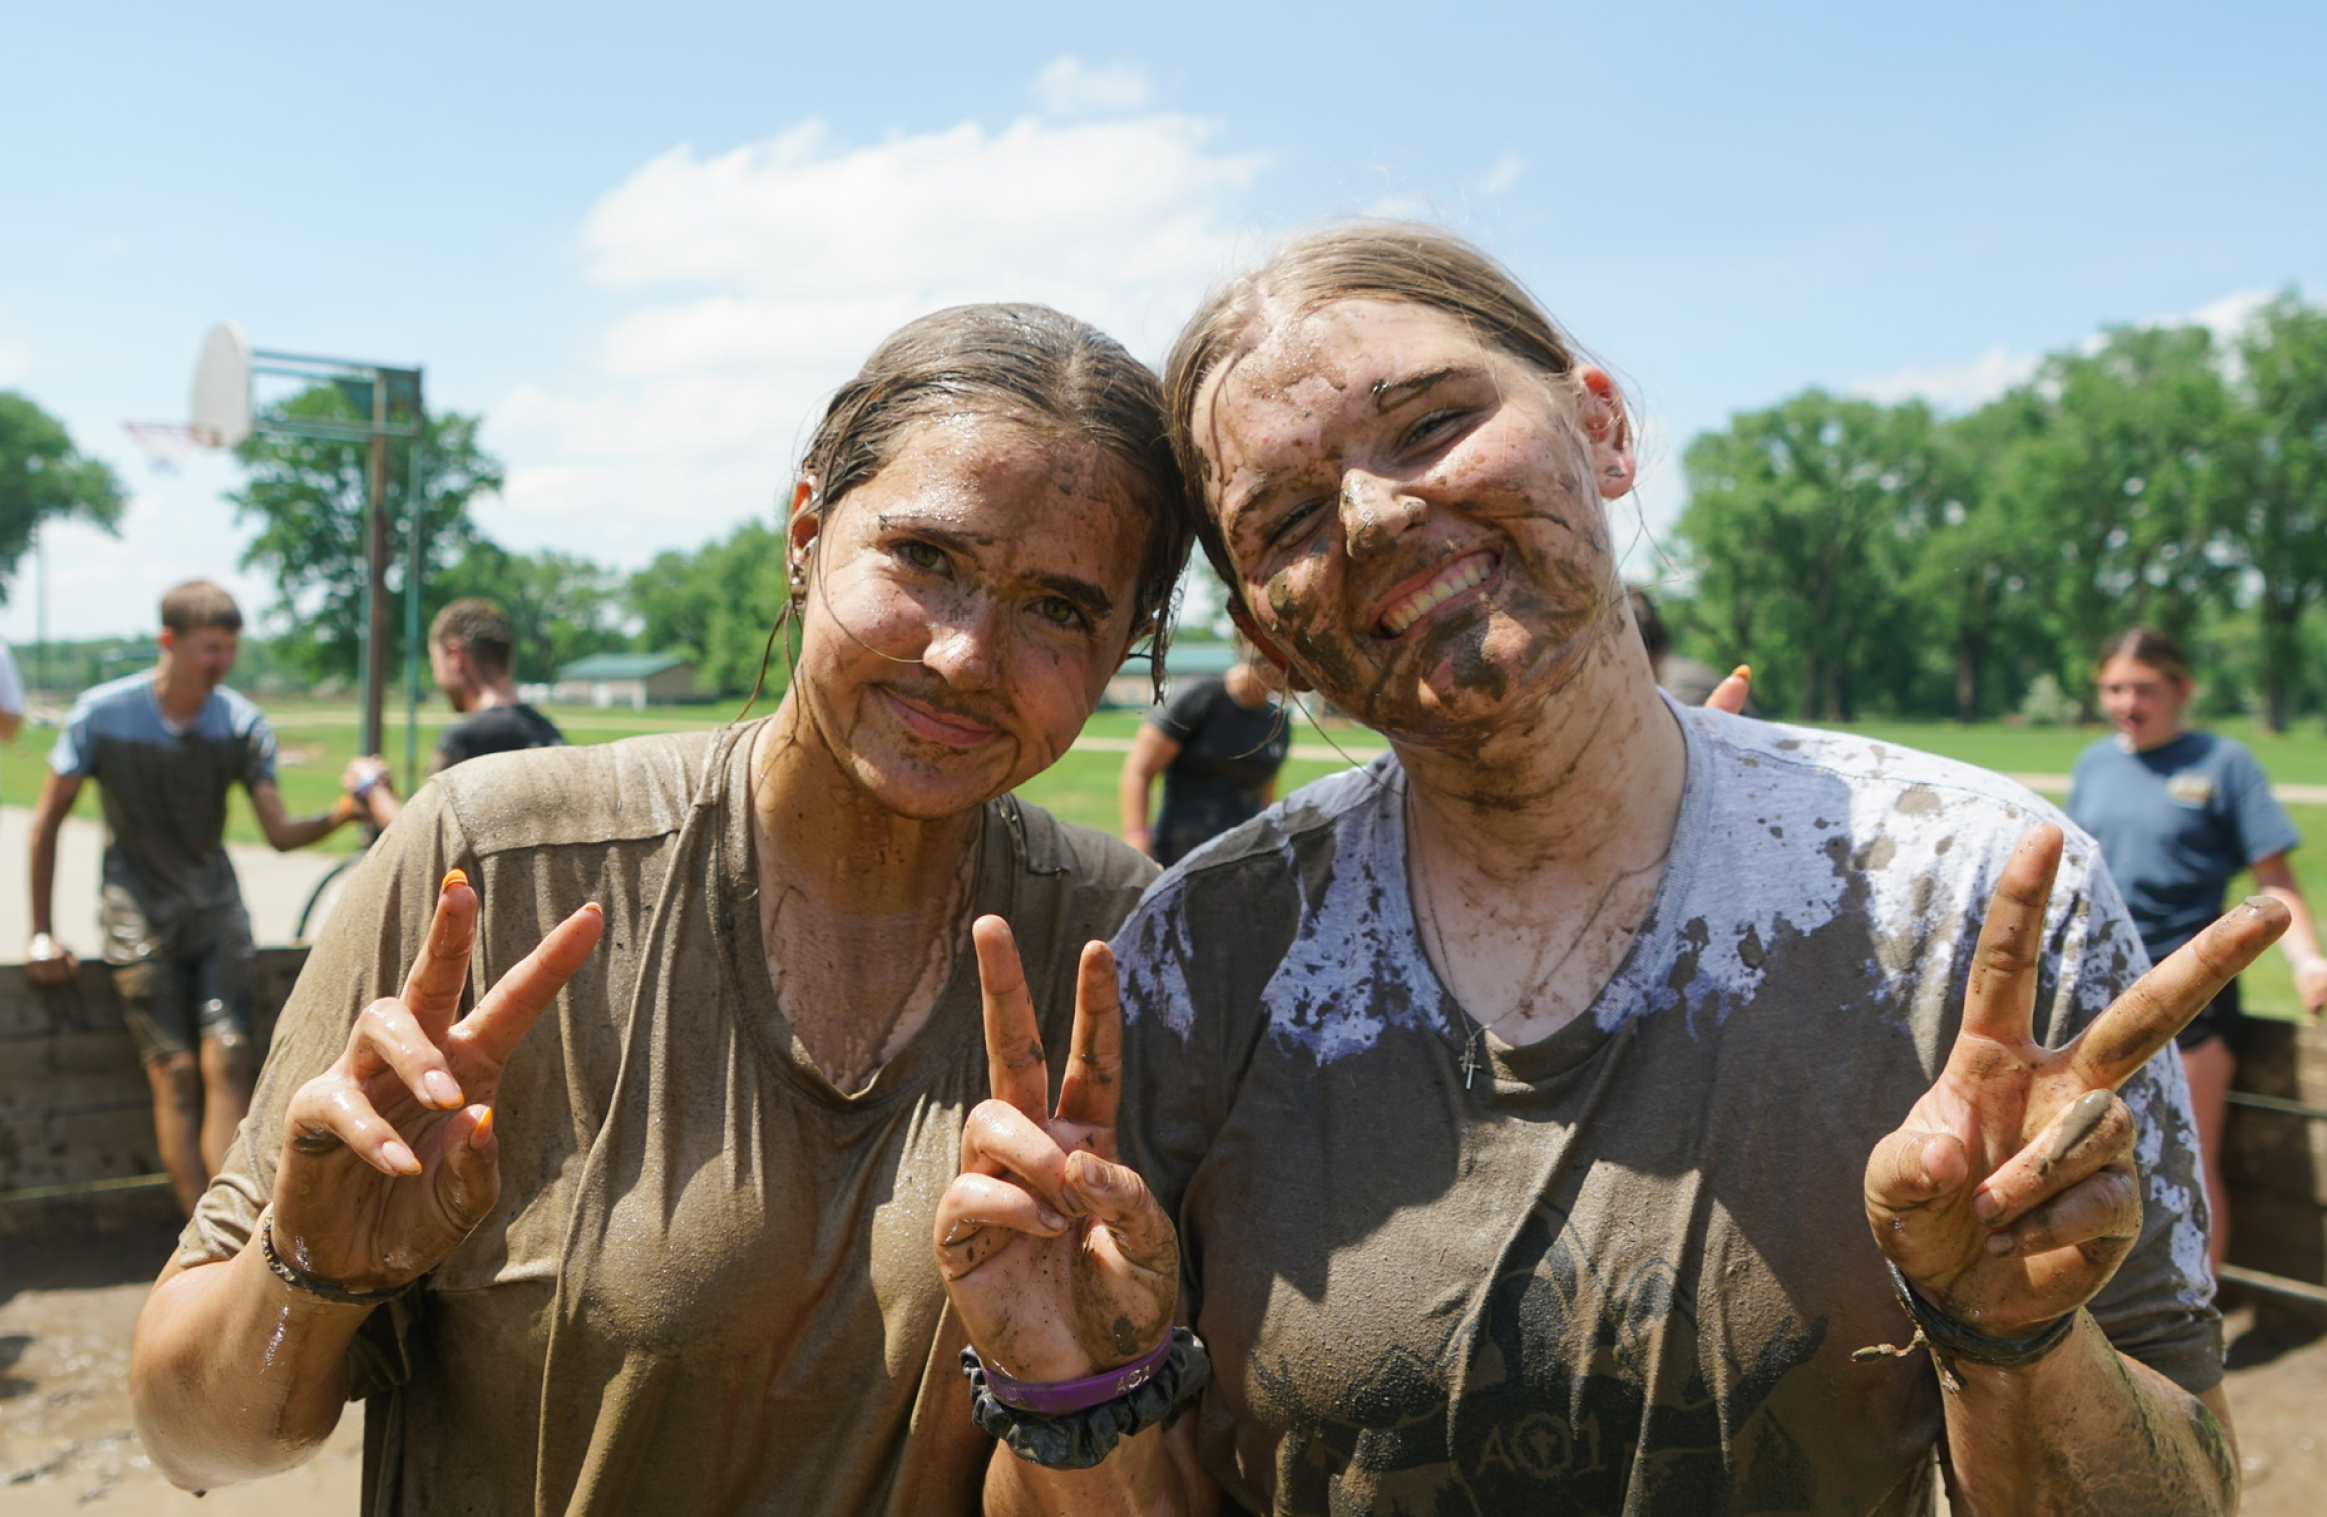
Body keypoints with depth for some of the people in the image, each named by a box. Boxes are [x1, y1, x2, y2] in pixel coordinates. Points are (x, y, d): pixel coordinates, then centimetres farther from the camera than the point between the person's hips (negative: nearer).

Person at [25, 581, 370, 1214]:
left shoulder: (242, 724, -5)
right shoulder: (101, 713, -9)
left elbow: (280, 832, -8)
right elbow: (47, 818, 1)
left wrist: (343, 813, -29)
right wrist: (41, 934, 1)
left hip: (214, 905, 2)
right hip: (138, 913, -2)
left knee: (227, 1065, -10)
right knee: (175, 1073, -8)